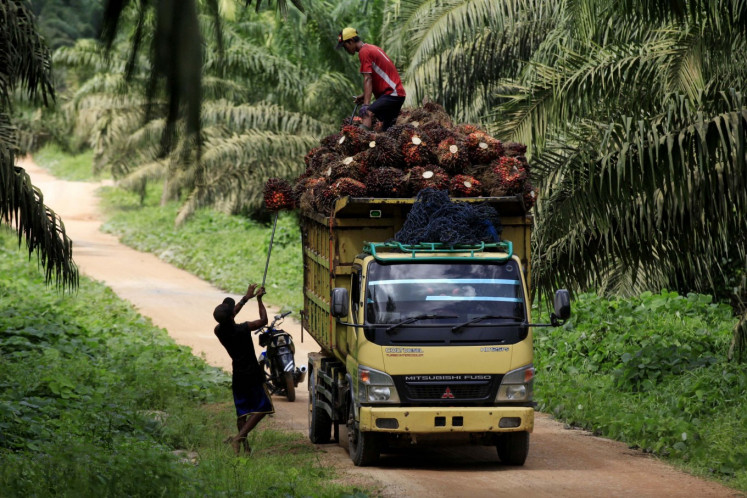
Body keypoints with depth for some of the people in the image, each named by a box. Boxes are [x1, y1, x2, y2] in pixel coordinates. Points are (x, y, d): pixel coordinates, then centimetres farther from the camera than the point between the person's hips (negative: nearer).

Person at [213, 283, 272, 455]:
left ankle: (245, 447, 13)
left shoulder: (219, 331, -6)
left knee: (241, 412, 15)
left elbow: (228, 318, 15)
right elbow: (263, 320, -5)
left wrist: (246, 297, 21)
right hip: (252, 374, -5)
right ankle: (240, 437, -15)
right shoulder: (242, 329, -21)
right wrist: (259, 299, 6)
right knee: (262, 408, 2)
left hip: (237, 375, 6)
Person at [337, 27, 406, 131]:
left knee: (367, 113, -29)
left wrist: (366, 105, -26)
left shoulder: (364, 52, -11)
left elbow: (368, 79, -20)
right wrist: (364, 95, 14)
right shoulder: (372, 48, 19)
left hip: (391, 94, -10)